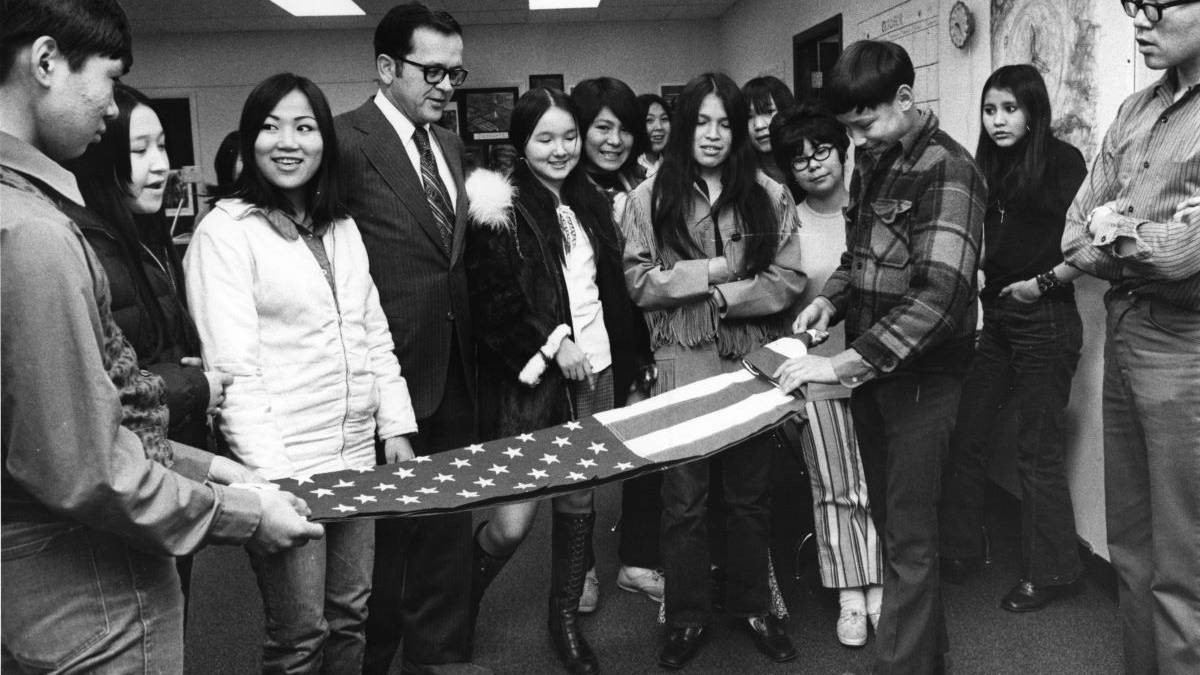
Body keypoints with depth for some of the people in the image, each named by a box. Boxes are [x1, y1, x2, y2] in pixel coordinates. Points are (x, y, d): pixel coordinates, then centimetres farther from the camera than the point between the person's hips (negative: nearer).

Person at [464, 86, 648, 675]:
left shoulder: (591, 204, 12)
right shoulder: (501, 211, -8)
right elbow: (491, 302, -12)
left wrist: (621, 364, 12)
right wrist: (551, 345, -15)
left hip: (594, 372, 6)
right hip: (529, 381, -6)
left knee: (579, 501, 12)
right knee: (513, 521, -6)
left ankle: (566, 618, 30)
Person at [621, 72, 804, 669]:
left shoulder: (769, 196, 5)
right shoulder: (650, 197, 3)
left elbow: (788, 278, -2)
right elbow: (638, 281, -4)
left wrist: (724, 297, -12)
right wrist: (707, 272, -10)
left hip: (752, 362, 1)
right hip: (682, 365, -1)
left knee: (750, 494, 13)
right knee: (683, 499, 7)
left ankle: (752, 605, 31)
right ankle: (686, 615, 24)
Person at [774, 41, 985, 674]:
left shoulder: (945, 170, -16)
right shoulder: (871, 161, 9)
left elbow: (939, 292, -27)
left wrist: (847, 362, -30)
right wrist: (831, 297, 1)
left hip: (920, 376, -8)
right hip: (869, 370, 8)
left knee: (908, 537, 1)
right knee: (888, 519, 17)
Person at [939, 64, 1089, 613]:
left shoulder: (1061, 160, -7)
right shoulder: (987, 168, 11)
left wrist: (1043, 282, -13)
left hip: (1044, 319, -6)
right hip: (994, 317, 7)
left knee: (1038, 451, 2)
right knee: (965, 436, 7)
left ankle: (1049, 572, 18)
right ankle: (959, 551, 22)